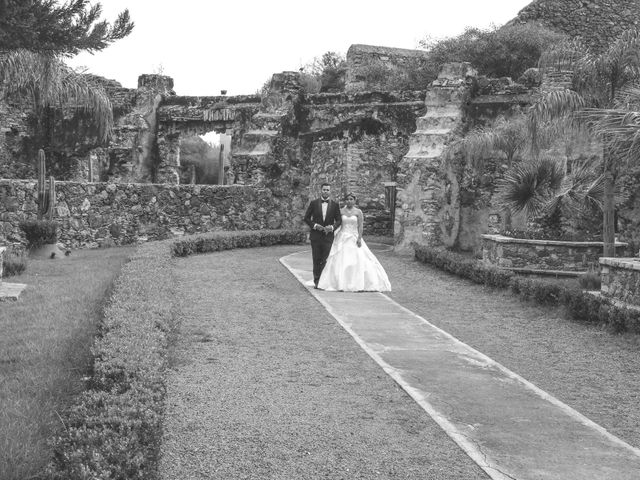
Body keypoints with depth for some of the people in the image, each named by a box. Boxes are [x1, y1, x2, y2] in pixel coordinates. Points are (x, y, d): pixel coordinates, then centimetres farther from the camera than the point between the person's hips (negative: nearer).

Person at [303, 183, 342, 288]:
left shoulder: (335, 205, 4)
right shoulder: (313, 203, 3)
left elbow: (339, 220, 5)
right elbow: (306, 218, 5)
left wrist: (332, 227, -14)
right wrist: (314, 225, -11)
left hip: (328, 236, 0)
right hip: (315, 236, 0)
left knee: (326, 260, -6)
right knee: (316, 260, 4)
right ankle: (317, 281, 13)